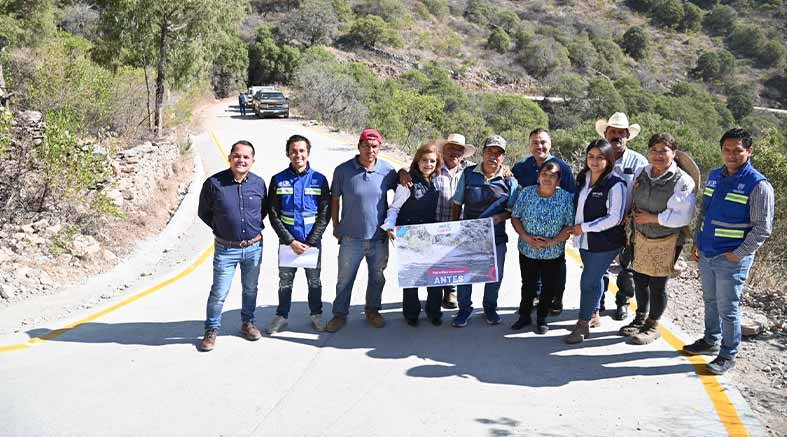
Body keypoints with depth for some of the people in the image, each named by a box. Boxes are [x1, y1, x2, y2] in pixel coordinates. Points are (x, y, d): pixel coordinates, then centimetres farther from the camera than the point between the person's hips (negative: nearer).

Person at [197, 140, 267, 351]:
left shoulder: (258, 183, -5)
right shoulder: (214, 183, -12)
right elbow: (203, 212, 2)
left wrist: (255, 226, 3)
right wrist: (220, 228, 0)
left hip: (254, 247, 3)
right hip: (226, 249, -3)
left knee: (250, 289, 18)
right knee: (219, 292, 2)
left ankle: (247, 323, 37)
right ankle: (212, 330, 21)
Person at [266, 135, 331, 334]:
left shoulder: (319, 180, -4)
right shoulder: (278, 181, -3)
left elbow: (324, 215, -5)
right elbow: (273, 215, -4)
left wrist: (310, 243, -12)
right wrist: (291, 241, -12)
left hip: (313, 241, 0)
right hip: (287, 242, 0)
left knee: (314, 281, 11)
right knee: (285, 281, 11)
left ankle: (316, 315, 29)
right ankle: (281, 316, 27)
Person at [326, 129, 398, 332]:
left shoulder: (388, 170, -4)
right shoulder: (343, 170, -8)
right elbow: (335, 199, 3)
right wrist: (336, 226, 5)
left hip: (379, 237, 2)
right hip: (351, 237, -2)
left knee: (377, 277, 17)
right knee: (345, 279, 8)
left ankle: (373, 311, 37)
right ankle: (340, 314, 25)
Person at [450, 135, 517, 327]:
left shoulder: (509, 180, -2)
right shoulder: (468, 174, 0)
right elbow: (457, 204, 6)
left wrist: (500, 217, -16)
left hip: (496, 236, 0)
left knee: (495, 275, 13)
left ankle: (490, 308, 36)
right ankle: (464, 309, 26)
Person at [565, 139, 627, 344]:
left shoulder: (615, 185, -17)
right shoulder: (583, 178, 4)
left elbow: (614, 219, -19)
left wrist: (584, 227, -17)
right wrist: (576, 227, 6)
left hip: (605, 243, -6)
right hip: (585, 241, 6)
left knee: (588, 281, -4)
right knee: (595, 278, 19)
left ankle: (583, 324, 8)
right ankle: (593, 315, 33)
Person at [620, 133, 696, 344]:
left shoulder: (682, 181, -16)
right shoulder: (642, 174, 4)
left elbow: (683, 216, -22)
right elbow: (632, 200, 19)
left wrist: (652, 218, -19)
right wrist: (633, 212, 0)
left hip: (666, 241, -6)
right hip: (641, 235, 6)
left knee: (657, 284, 4)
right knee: (639, 279, 15)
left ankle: (652, 326, 23)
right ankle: (640, 318, 36)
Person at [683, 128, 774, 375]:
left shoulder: (758, 185, -14)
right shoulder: (715, 176, 7)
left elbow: (762, 228, -13)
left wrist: (738, 254, -15)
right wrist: (697, 242, 13)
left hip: (732, 259, -6)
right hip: (706, 254, 6)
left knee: (727, 309, 3)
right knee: (710, 301, 20)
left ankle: (728, 355, 18)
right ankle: (711, 341, 38)